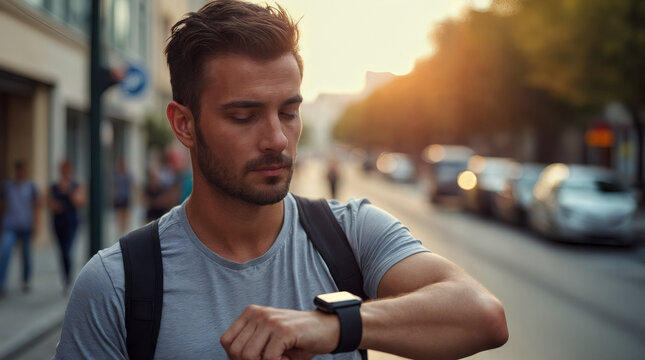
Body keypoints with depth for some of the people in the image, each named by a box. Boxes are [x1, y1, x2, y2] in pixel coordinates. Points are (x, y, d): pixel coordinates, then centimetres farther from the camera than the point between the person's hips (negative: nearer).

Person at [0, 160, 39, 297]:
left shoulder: (31, 186, 2)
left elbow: (35, 206, 0)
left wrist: (35, 224, -7)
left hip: (26, 225, 0)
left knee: (26, 254, 9)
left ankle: (26, 282, 27)